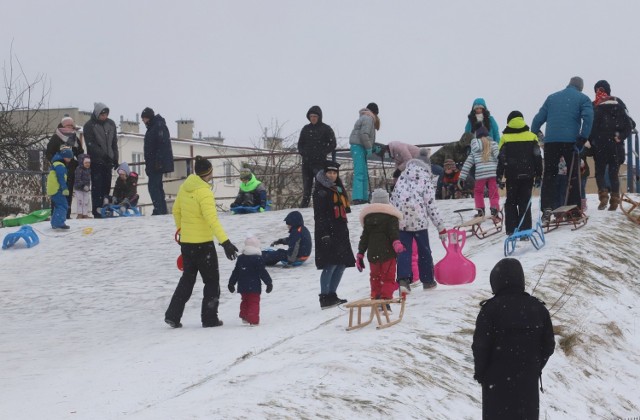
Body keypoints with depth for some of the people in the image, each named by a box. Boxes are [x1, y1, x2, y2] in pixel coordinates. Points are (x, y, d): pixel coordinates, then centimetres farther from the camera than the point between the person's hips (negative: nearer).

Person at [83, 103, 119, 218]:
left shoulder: (111, 124, 9)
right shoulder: (89, 126, -8)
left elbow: (114, 143, 15)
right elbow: (91, 145, -15)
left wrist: (115, 159, 8)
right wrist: (103, 155, -23)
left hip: (108, 161, 5)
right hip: (96, 162, -5)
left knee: (106, 187, 6)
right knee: (97, 187, -8)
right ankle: (97, 212, -8)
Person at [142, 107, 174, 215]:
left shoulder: (159, 126, -12)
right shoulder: (151, 128, 18)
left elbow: (162, 144, -21)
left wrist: (158, 162, -26)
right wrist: (148, 163, 22)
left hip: (158, 164, -10)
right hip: (153, 164, 10)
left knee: (153, 186, -13)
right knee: (157, 186, 12)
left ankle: (159, 210, -15)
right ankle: (162, 210, 15)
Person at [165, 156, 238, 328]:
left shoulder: (185, 187, 3)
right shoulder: (204, 192, -19)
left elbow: (176, 210, 15)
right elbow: (212, 219, -27)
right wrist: (225, 242, -30)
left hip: (186, 241, 7)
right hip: (202, 242, -7)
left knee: (187, 278, 18)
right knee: (212, 280, 7)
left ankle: (173, 315, 12)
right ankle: (209, 318, 8)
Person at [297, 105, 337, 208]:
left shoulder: (326, 129, 1)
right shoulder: (306, 129, 13)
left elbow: (333, 144, 1)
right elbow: (300, 144, 20)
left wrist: (323, 153, -9)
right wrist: (302, 152, 1)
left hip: (320, 162, -4)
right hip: (306, 162, 4)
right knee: (306, 185, 6)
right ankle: (304, 204, 9)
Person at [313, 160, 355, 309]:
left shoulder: (338, 189, 21)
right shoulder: (321, 191, -6)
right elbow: (319, 215, -13)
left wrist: (345, 232, 23)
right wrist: (324, 234, -21)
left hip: (340, 233, 9)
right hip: (327, 233, -9)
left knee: (341, 264, 7)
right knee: (331, 264, -13)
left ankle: (332, 295, 15)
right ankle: (325, 298, -11)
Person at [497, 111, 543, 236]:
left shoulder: (505, 138, -2)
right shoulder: (531, 137, 3)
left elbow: (501, 159, -4)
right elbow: (537, 158, 4)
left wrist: (499, 177, 1)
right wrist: (538, 176, 9)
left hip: (512, 176, -1)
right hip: (528, 175, 1)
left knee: (511, 202, 10)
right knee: (525, 202, 3)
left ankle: (511, 230, 4)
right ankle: (525, 230, -4)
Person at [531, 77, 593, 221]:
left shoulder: (552, 97, 19)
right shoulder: (583, 98, 8)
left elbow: (538, 118, 15)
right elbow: (588, 117, -9)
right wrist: (583, 138, -11)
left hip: (550, 141, 2)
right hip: (571, 141, -2)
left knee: (548, 175, 6)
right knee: (573, 175, 8)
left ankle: (547, 208, -7)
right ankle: (575, 208, 5)